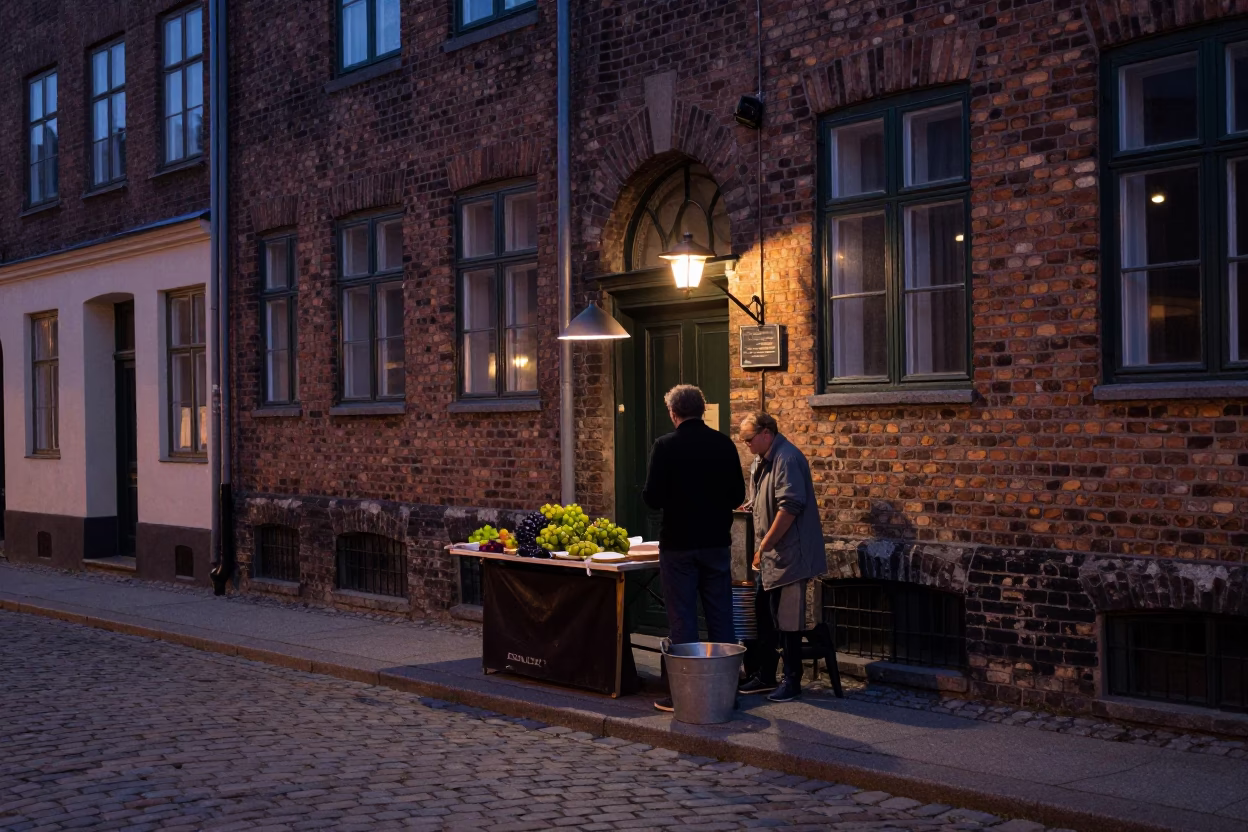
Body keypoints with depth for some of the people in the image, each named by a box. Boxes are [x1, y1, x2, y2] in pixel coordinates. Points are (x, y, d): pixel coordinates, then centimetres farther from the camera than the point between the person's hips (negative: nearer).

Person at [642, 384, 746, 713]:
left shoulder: (665, 446, -11)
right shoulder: (724, 444, 0)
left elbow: (653, 498, -14)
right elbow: (738, 495, 3)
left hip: (678, 544, -3)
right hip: (717, 543, 4)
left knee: (682, 620, 3)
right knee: (721, 618, 11)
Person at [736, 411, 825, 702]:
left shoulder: (787, 459, -16)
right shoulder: (760, 462, 15)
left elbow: (790, 507, -23)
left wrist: (763, 547, -18)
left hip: (789, 555, -10)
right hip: (770, 556, 10)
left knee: (787, 621, -3)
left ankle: (792, 681, 7)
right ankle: (765, 676, 24)